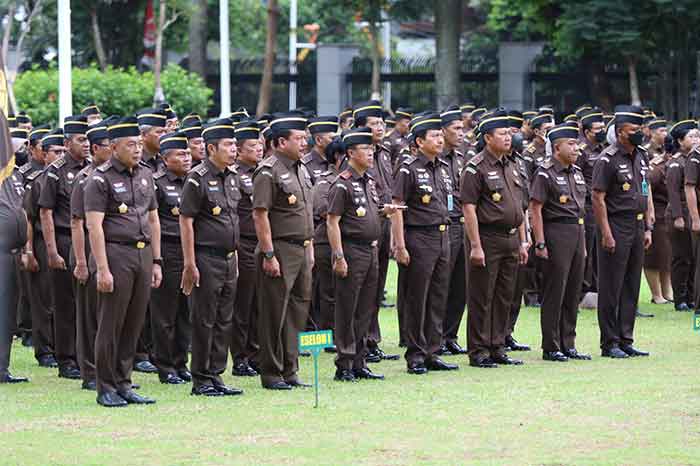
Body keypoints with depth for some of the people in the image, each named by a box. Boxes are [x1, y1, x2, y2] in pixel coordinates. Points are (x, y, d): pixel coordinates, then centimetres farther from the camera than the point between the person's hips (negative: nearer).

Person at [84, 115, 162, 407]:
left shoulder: (145, 175, 14)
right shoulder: (100, 179, -7)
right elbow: (94, 226, -13)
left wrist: (156, 261, 14)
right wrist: (102, 269, -18)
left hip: (143, 255, 6)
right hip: (115, 254, -6)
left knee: (134, 325, 8)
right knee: (111, 324, -2)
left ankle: (124, 383, 15)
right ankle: (106, 388, 3)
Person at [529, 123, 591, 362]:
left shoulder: (577, 173, 15)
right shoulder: (545, 174, -9)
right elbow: (535, 210, -12)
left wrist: (583, 242, 19)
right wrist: (540, 244, -17)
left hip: (577, 233, 8)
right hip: (556, 233, -8)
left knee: (573, 293, 10)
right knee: (554, 293, -4)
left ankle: (568, 345, 16)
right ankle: (551, 348, 1)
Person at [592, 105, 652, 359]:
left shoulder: (640, 158, 13)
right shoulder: (608, 160, -12)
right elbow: (598, 198, -14)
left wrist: (647, 228, 14)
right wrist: (606, 234, -18)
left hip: (637, 227, 8)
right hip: (616, 226, -8)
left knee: (632, 288, 10)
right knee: (611, 289, -2)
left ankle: (626, 340, 16)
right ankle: (609, 344, 2)